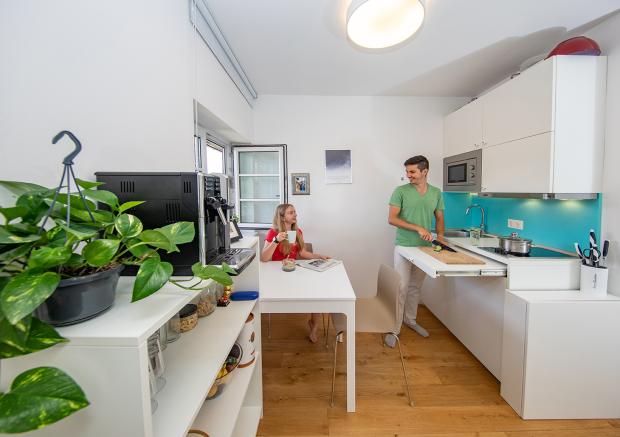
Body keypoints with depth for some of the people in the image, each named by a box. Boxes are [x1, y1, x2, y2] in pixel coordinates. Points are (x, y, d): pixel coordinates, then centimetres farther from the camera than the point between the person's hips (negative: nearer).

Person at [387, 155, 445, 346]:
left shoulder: (436, 193, 6)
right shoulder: (400, 191, -8)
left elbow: (439, 217, 14)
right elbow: (392, 219, -14)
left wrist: (440, 235, -5)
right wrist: (418, 228, -20)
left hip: (424, 248, 4)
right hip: (404, 247, -4)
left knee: (416, 287, 17)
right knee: (401, 288, -3)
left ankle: (410, 319, 35)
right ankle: (394, 329, 8)